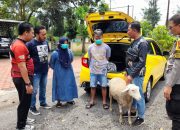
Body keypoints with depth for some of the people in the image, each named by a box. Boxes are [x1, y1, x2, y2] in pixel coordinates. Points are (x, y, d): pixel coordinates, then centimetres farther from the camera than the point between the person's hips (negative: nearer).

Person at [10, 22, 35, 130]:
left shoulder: (18, 43, 11)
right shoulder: (20, 46, -22)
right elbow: (22, 66, -26)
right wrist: (28, 83, -24)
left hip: (22, 77, 10)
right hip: (22, 78, -10)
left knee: (25, 101, 22)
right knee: (25, 102, 3)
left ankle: (23, 119, 38)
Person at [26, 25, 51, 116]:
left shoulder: (46, 42, 2)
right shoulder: (30, 44, -18)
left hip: (45, 70, 6)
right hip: (35, 71, -6)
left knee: (43, 88, 19)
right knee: (34, 90, 2)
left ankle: (43, 103, 36)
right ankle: (32, 107, 18)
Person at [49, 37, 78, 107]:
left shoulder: (69, 51, -4)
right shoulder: (55, 53, -16)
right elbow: (51, 64, -2)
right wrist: (57, 69, 8)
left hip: (68, 73, 4)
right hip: (59, 74, -4)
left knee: (69, 85, 12)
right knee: (59, 86, 2)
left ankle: (69, 99, 30)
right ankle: (59, 101, 16)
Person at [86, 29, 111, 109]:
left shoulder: (106, 47, -5)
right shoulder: (91, 47, -1)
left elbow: (107, 58, 8)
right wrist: (92, 66, 12)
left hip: (103, 70, -1)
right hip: (93, 70, 2)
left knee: (104, 86, 6)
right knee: (93, 86, 10)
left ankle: (104, 102, 20)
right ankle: (92, 101, 25)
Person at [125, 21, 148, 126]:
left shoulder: (142, 43, -17)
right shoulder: (134, 42, 11)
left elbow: (141, 62, -21)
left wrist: (132, 75, -21)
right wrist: (128, 72, 16)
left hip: (137, 74, -9)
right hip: (131, 72, 9)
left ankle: (141, 117, 14)